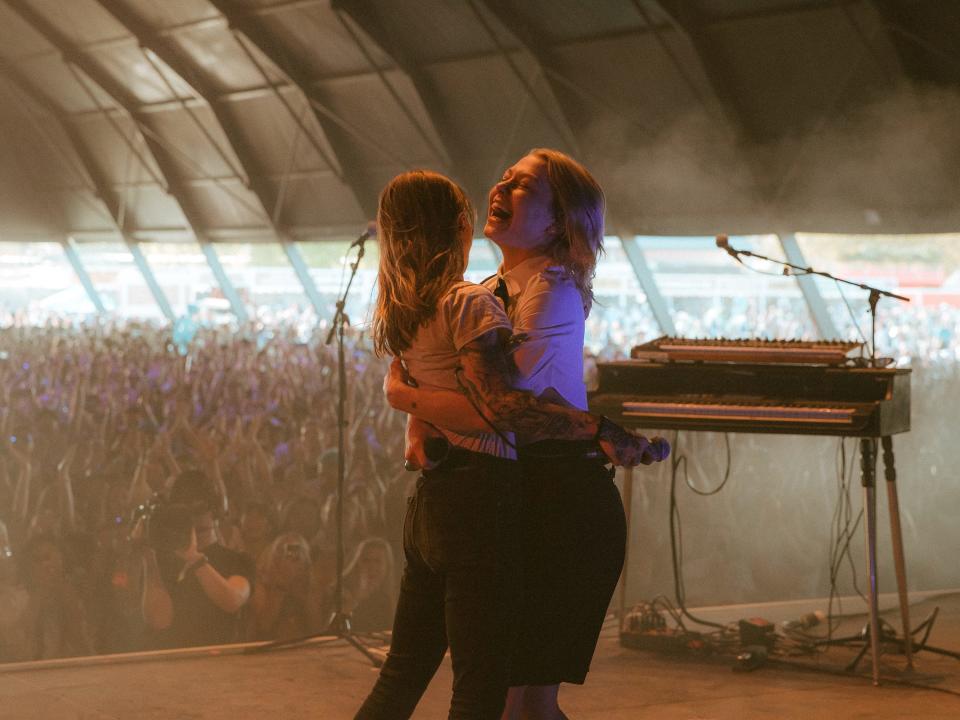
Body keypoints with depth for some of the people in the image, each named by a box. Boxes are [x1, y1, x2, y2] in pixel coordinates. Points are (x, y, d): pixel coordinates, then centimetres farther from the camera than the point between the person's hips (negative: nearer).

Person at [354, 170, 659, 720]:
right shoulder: (471, 303, -12)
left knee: (402, 675, 16)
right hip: (479, 502, -9)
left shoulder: (397, 315, 13)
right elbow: (501, 404, -24)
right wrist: (602, 431, -24)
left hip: (428, 503, 9)